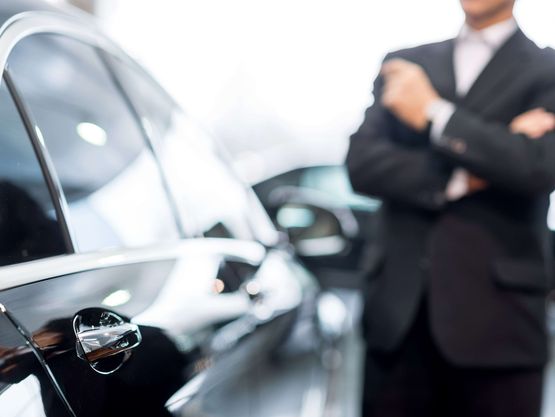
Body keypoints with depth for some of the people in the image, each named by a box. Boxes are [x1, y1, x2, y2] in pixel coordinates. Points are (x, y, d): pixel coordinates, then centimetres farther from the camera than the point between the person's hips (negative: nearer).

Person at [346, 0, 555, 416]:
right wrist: (461, 178, -10)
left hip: (495, 319, -2)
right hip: (400, 317, 3)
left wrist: (434, 113, -7)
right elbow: (362, 164, 1)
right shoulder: (404, 66, 14)